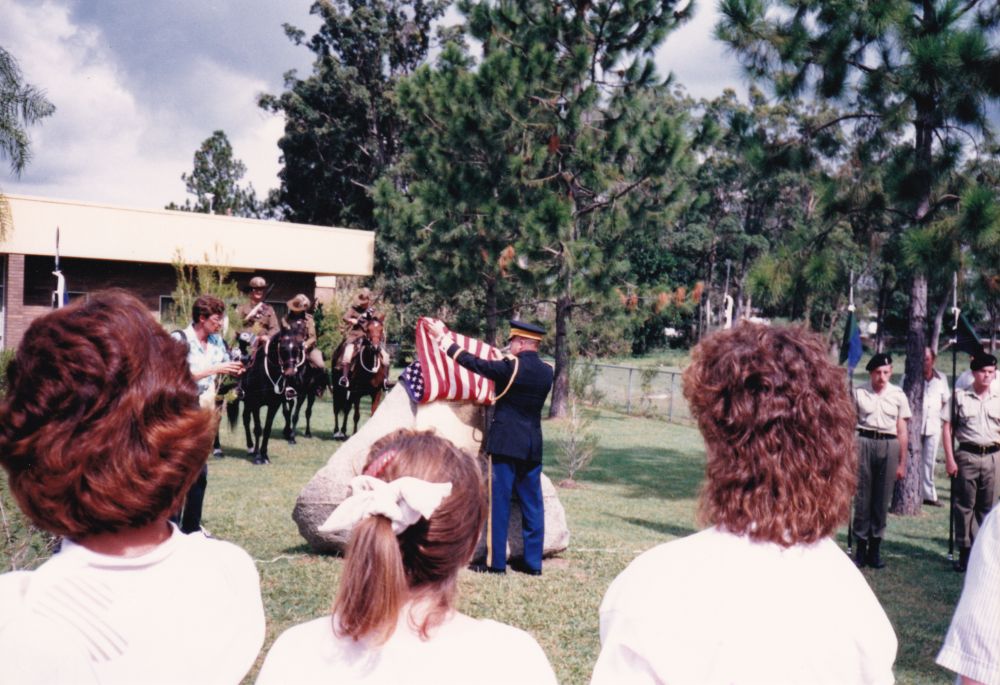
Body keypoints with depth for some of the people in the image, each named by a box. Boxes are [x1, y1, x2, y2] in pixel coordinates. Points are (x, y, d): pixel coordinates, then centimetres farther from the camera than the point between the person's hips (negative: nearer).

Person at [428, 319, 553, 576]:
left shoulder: (510, 367, -12)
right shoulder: (546, 371, 5)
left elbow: (474, 363, -5)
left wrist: (443, 339, 6)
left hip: (506, 444, -6)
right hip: (533, 446, 6)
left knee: (498, 502, 1)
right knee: (532, 503, 10)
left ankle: (495, 562, 3)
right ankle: (532, 562, 14)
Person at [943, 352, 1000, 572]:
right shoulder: (960, 396, 0)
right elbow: (947, 428, 0)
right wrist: (949, 459, -5)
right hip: (967, 456, -2)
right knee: (964, 505, 1)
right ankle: (965, 551, 9)